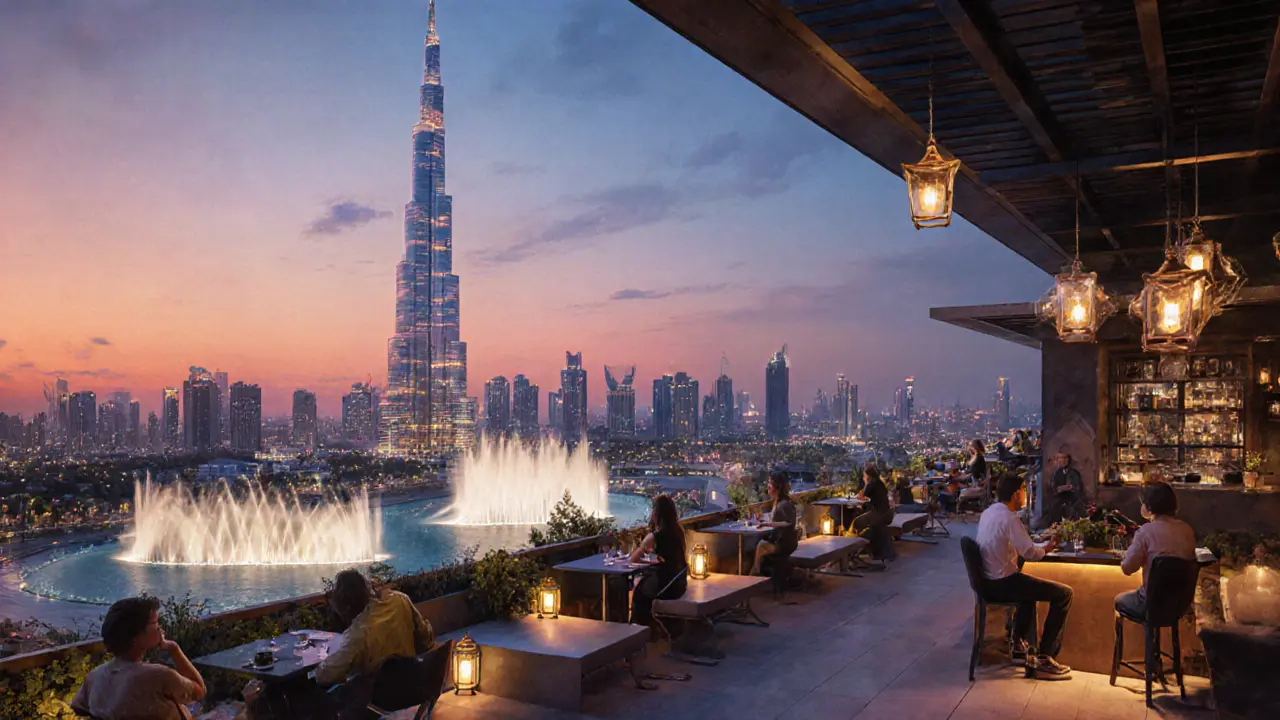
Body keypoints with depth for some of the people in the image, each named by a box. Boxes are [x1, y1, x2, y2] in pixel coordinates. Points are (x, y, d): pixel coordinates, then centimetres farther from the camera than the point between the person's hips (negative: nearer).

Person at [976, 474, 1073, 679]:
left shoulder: (987, 513, 9)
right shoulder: (1009, 518, -19)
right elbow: (1030, 552, -23)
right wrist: (1047, 548, -4)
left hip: (989, 582, 10)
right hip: (1003, 584, -10)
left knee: (1029, 583, 37)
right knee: (1064, 594, -5)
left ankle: (1019, 645, 41)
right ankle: (1044, 659, -4)